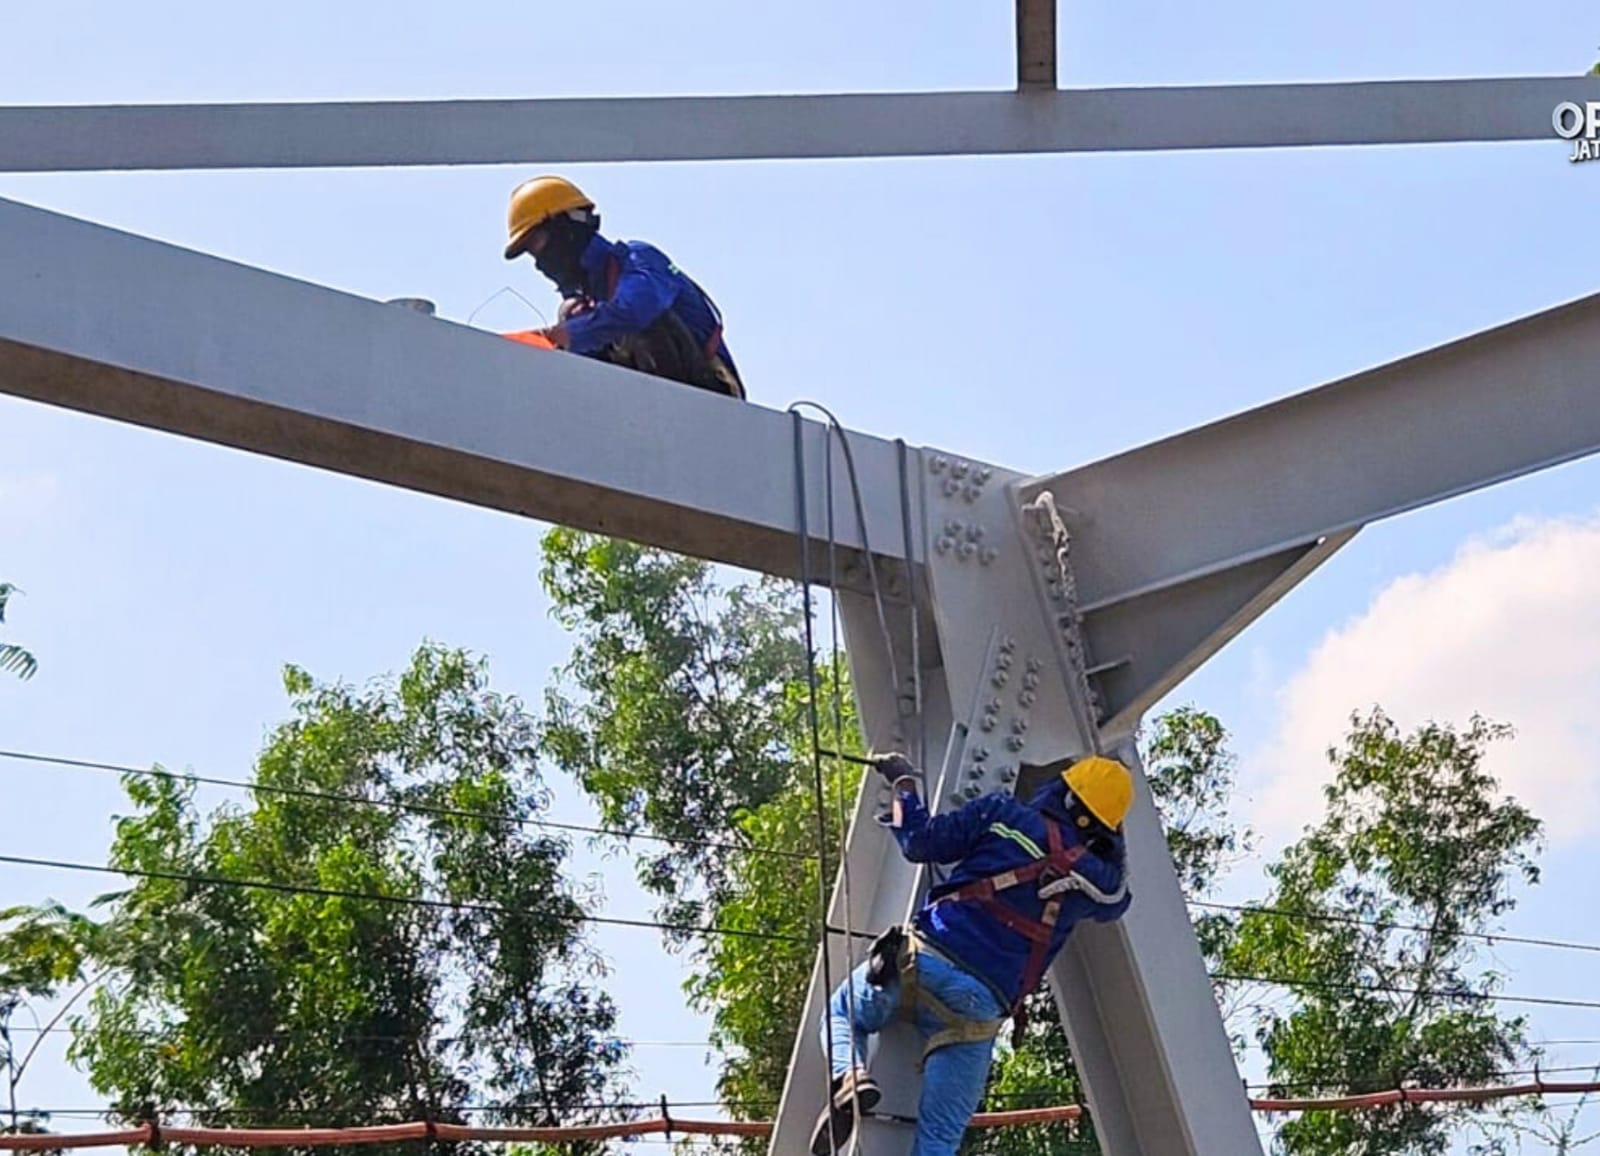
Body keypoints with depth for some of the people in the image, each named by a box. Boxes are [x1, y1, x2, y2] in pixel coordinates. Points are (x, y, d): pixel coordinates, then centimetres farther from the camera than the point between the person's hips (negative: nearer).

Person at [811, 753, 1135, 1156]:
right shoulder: (1093, 882, 9)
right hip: (979, 1008, 1)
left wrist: (904, 783, 19)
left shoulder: (1004, 815, 2)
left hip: (923, 962, -1)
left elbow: (919, 842, 4)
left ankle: (849, 1077, -3)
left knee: (842, 1011, 29)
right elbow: (1115, 899, 33)